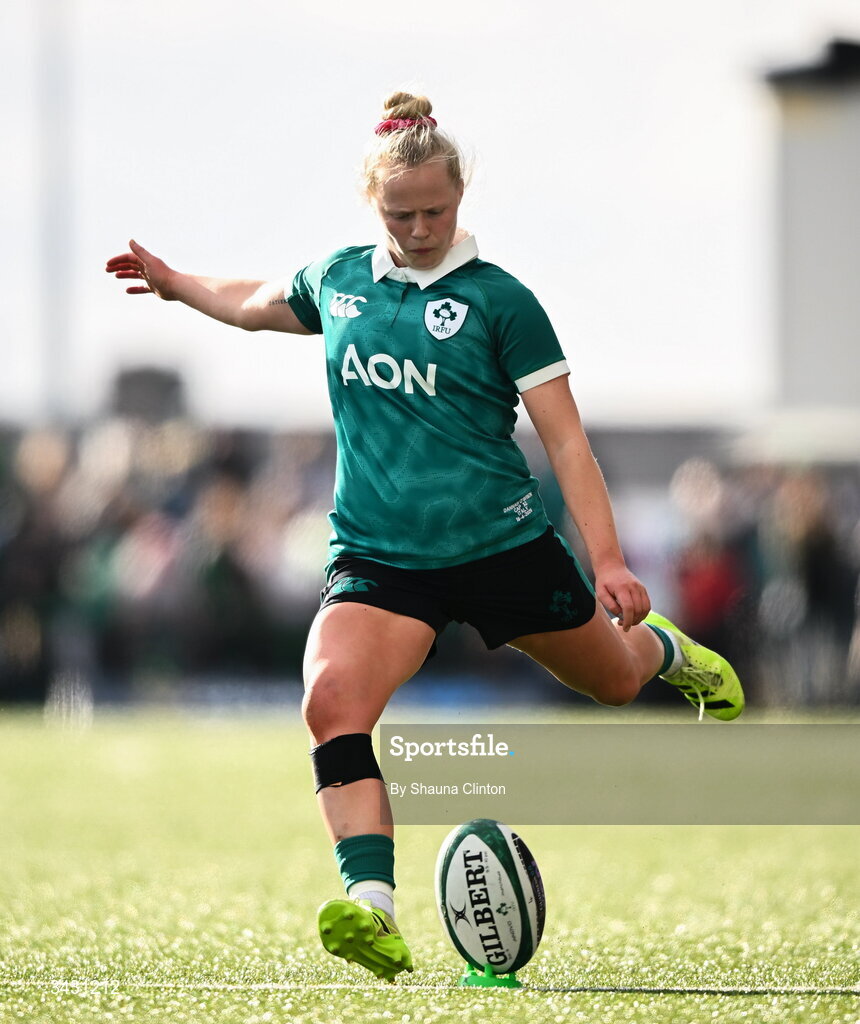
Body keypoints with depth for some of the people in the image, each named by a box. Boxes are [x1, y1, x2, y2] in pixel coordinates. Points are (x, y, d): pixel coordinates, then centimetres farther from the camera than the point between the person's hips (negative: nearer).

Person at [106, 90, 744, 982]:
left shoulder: (498, 300, -7)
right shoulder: (338, 280, 5)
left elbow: (565, 439, -8)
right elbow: (258, 305, 31)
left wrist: (608, 560, -14)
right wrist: (174, 284, 29)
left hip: (503, 542, -2)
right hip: (379, 555, 2)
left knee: (613, 680, 19)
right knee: (331, 699, -27)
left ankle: (666, 651, 59)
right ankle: (372, 909, -36)